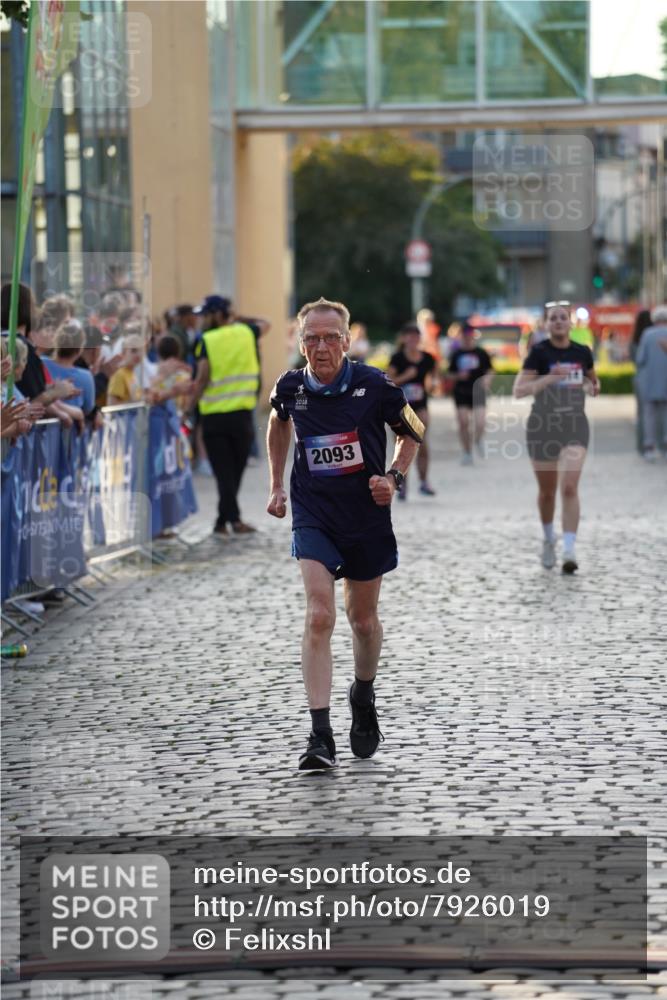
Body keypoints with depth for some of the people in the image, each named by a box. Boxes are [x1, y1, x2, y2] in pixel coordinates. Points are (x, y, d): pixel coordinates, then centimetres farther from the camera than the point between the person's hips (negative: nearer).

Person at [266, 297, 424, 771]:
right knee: (320, 616, -16)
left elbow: (413, 432, 5)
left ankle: (364, 698, 44)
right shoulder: (290, 388, -5)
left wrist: (394, 478, -10)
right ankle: (320, 735, -19)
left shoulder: (374, 385, -12)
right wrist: (277, 486, 18)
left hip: (367, 515, 0)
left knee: (363, 620, 14)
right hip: (313, 514, 0)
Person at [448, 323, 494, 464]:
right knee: (463, 423, -4)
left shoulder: (481, 353, 4)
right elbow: (451, 374, 11)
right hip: (461, 393, 1)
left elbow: (490, 371, 8)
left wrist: (487, 379, -12)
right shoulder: (456, 354, 7)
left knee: (480, 423, -14)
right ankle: (467, 453, 10)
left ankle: (478, 441, 20)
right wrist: (459, 376, -9)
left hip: (478, 393, -1)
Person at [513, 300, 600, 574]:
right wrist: (550, 378, -25)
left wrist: (593, 386, 1)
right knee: (547, 491, 13)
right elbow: (519, 391, -15)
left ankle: (569, 551, -18)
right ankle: (548, 540, 39)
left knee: (569, 487, -15)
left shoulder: (582, 353, 3)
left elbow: (592, 378, 24)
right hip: (542, 426, -1)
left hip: (574, 425, 1)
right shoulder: (539, 353, -8)